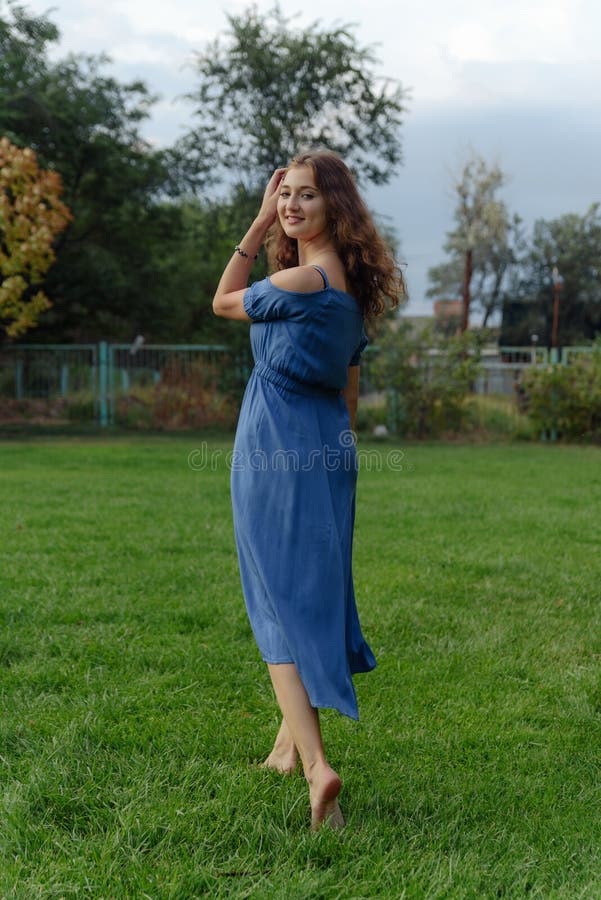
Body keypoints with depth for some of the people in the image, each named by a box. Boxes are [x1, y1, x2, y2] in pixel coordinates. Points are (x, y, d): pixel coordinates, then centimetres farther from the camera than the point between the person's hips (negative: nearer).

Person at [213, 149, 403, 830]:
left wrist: (258, 226, 2)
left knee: (280, 605, -7)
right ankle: (289, 743, 32)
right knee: (312, 594, 17)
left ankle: (315, 765, -17)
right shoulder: (350, 285, 12)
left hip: (273, 453, -9)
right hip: (326, 450, 9)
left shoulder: (301, 280, -16)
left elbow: (223, 302, 2)